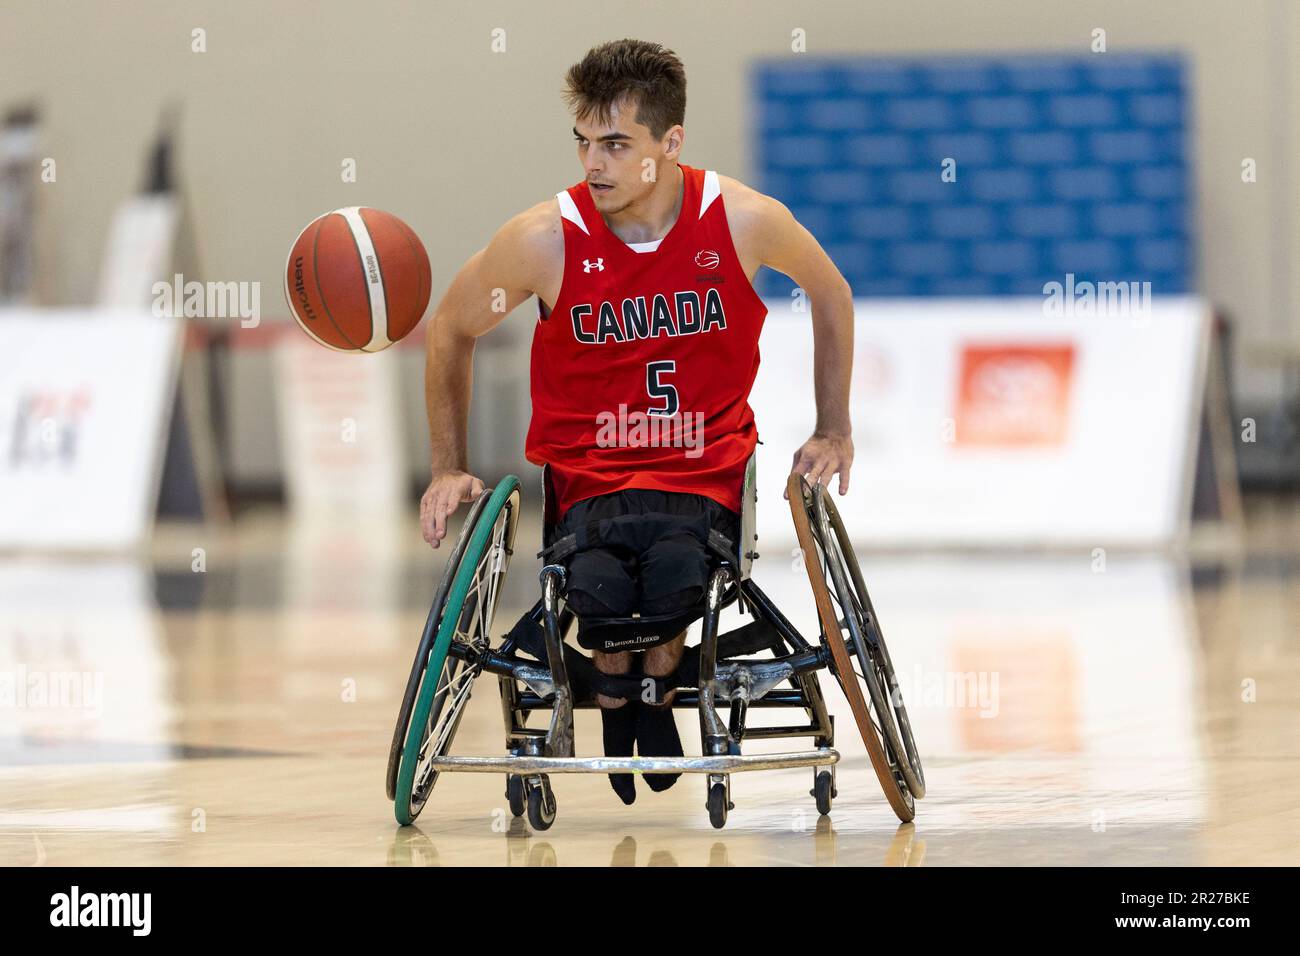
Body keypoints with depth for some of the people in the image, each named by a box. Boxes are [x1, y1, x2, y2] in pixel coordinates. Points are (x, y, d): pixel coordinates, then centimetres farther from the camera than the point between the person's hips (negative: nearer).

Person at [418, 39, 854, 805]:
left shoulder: (743, 222, -8)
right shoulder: (545, 240, -10)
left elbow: (831, 294, 14)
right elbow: (453, 332, 9)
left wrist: (834, 431, 12)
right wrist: (450, 469, 8)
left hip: (707, 474, 0)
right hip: (588, 478, 0)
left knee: (676, 569, -34)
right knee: (601, 585, -33)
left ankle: (654, 689, 3)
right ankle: (621, 692, 5)